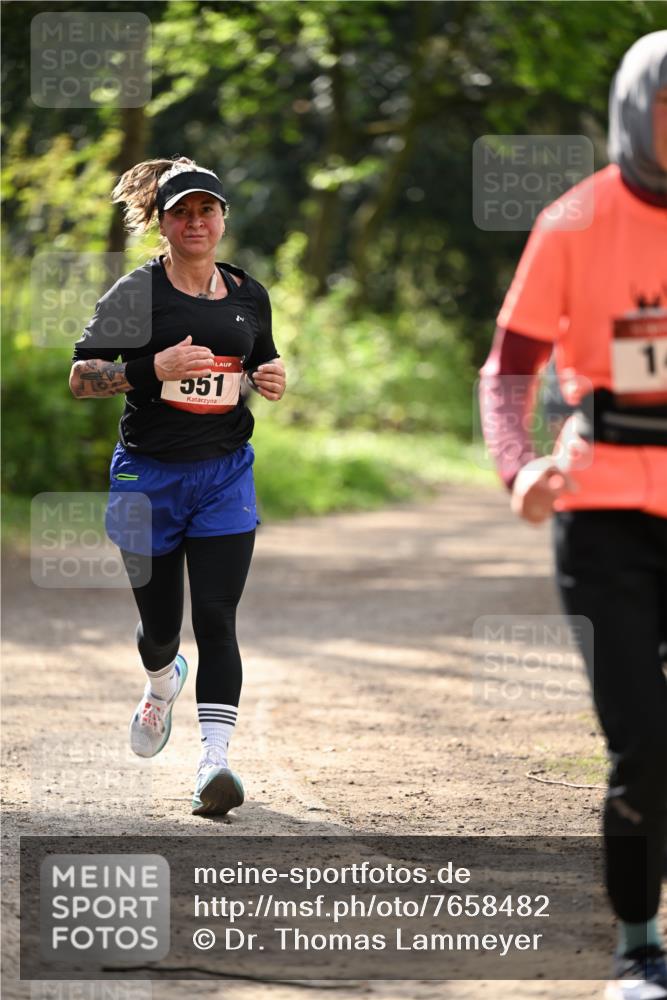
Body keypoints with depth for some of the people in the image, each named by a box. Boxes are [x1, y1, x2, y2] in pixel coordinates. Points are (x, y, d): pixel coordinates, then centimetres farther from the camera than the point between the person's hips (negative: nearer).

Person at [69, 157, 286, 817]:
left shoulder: (248, 295, 6)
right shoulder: (136, 292, -7)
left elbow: (262, 362, 23)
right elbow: (80, 378, -8)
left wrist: (271, 379, -1)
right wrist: (152, 368, -23)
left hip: (225, 473, 2)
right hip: (148, 475, -2)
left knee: (216, 619, -11)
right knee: (159, 624, 11)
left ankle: (213, 762, -17)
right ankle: (162, 684, 48)